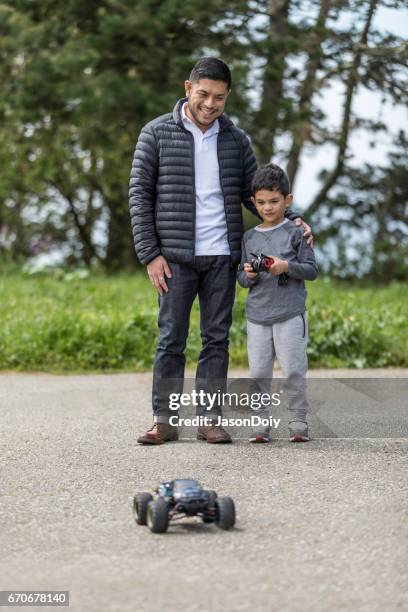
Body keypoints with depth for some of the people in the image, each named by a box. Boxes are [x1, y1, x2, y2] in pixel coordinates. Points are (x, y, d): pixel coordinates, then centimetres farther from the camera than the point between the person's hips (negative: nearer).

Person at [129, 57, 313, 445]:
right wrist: (150, 254, -8)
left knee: (216, 339, 5)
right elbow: (140, 195, -2)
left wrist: (291, 221, -5)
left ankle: (209, 420, 10)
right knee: (171, 339, -1)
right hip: (176, 257, -3)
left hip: (222, 256, 3)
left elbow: (253, 194, 12)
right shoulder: (157, 134, -2)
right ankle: (163, 421, 5)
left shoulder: (235, 139, 7)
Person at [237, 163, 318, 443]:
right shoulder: (249, 237, 12)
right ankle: (261, 423, 8)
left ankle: (299, 422, 7)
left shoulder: (295, 233, 1)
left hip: (290, 314, -3)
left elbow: (312, 270, 0)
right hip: (257, 316, 3)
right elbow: (241, 277, 15)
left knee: (294, 370, -4)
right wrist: (248, 275, -8)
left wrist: (286, 267, -16)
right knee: (259, 373, 2)